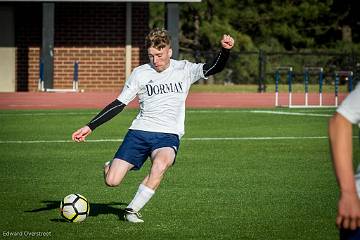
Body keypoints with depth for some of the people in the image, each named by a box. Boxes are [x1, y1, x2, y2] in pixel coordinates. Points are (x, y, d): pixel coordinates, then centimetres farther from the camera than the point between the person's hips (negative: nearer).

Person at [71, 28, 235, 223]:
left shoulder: (184, 70, 3)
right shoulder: (139, 73, 5)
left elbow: (214, 68, -8)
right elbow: (119, 104, 8)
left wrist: (225, 50, -30)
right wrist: (90, 127, 3)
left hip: (168, 135, -1)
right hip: (139, 132, 1)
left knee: (161, 163, -37)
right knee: (111, 181, -13)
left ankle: (132, 210, -18)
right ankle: (111, 167, 27)